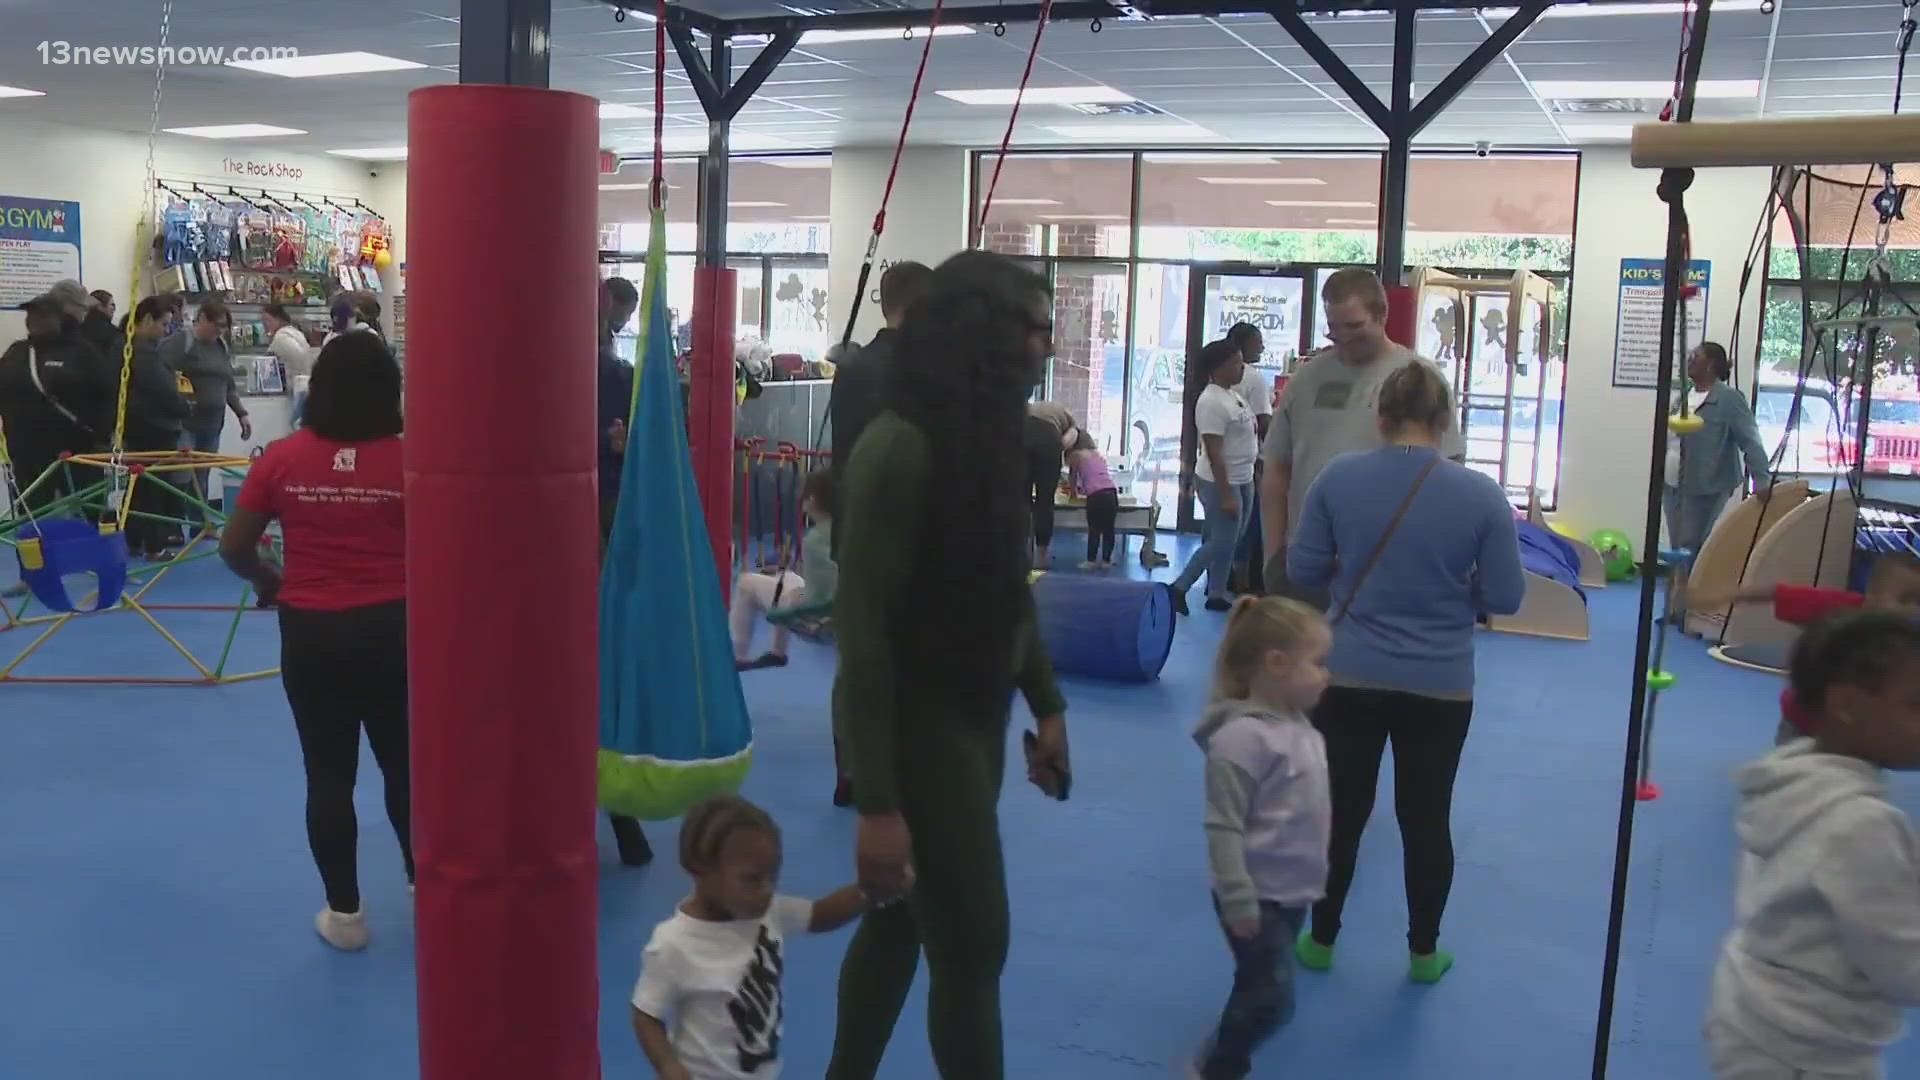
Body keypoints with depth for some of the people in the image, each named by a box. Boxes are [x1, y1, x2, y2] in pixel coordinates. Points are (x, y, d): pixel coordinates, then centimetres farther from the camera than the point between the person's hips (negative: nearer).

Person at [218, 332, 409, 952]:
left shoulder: (282, 459, -6)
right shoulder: (408, 460, -10)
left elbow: (234, 548, 0)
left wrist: (268, 581, 20)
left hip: (311, 633, 0)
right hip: (392, 628, 0)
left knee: (328, 776, 12)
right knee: (404, 764, 18)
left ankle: (344, 913, 22)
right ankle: (425, 886, 32)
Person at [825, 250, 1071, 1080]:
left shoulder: (985, 437, 4)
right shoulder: (900, 448, -21)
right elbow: (861, 630, -22)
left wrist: (1045, 704, 16)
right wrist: (877, 802, -23)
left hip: (975, 714, 8)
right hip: (917, 723, -8)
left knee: (904, 920, 19)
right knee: (972, 944, 2)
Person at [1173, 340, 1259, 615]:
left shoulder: (1233, 395, 9)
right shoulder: (1212, 402, -20)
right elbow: (1214, 454, -23)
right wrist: (1226, 495, -24)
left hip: (1242, 480, 9)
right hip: (1220, 482, -9)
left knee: (1229, 542, 13)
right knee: (1221, 543, -4)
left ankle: (1216, 595, 22)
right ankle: (1179, 588, 8)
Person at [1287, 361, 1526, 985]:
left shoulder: (1337, 478, -8)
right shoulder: (1482, 495, -9)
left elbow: (1303, 570, -2)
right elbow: (1506, 597, -5)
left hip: (1350, 677, 0)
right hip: (1441, 687, 0)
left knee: (1341, 811, 13)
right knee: (1425, 819, 13)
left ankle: (1320, 941, 25)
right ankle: (1424, 953, 26)